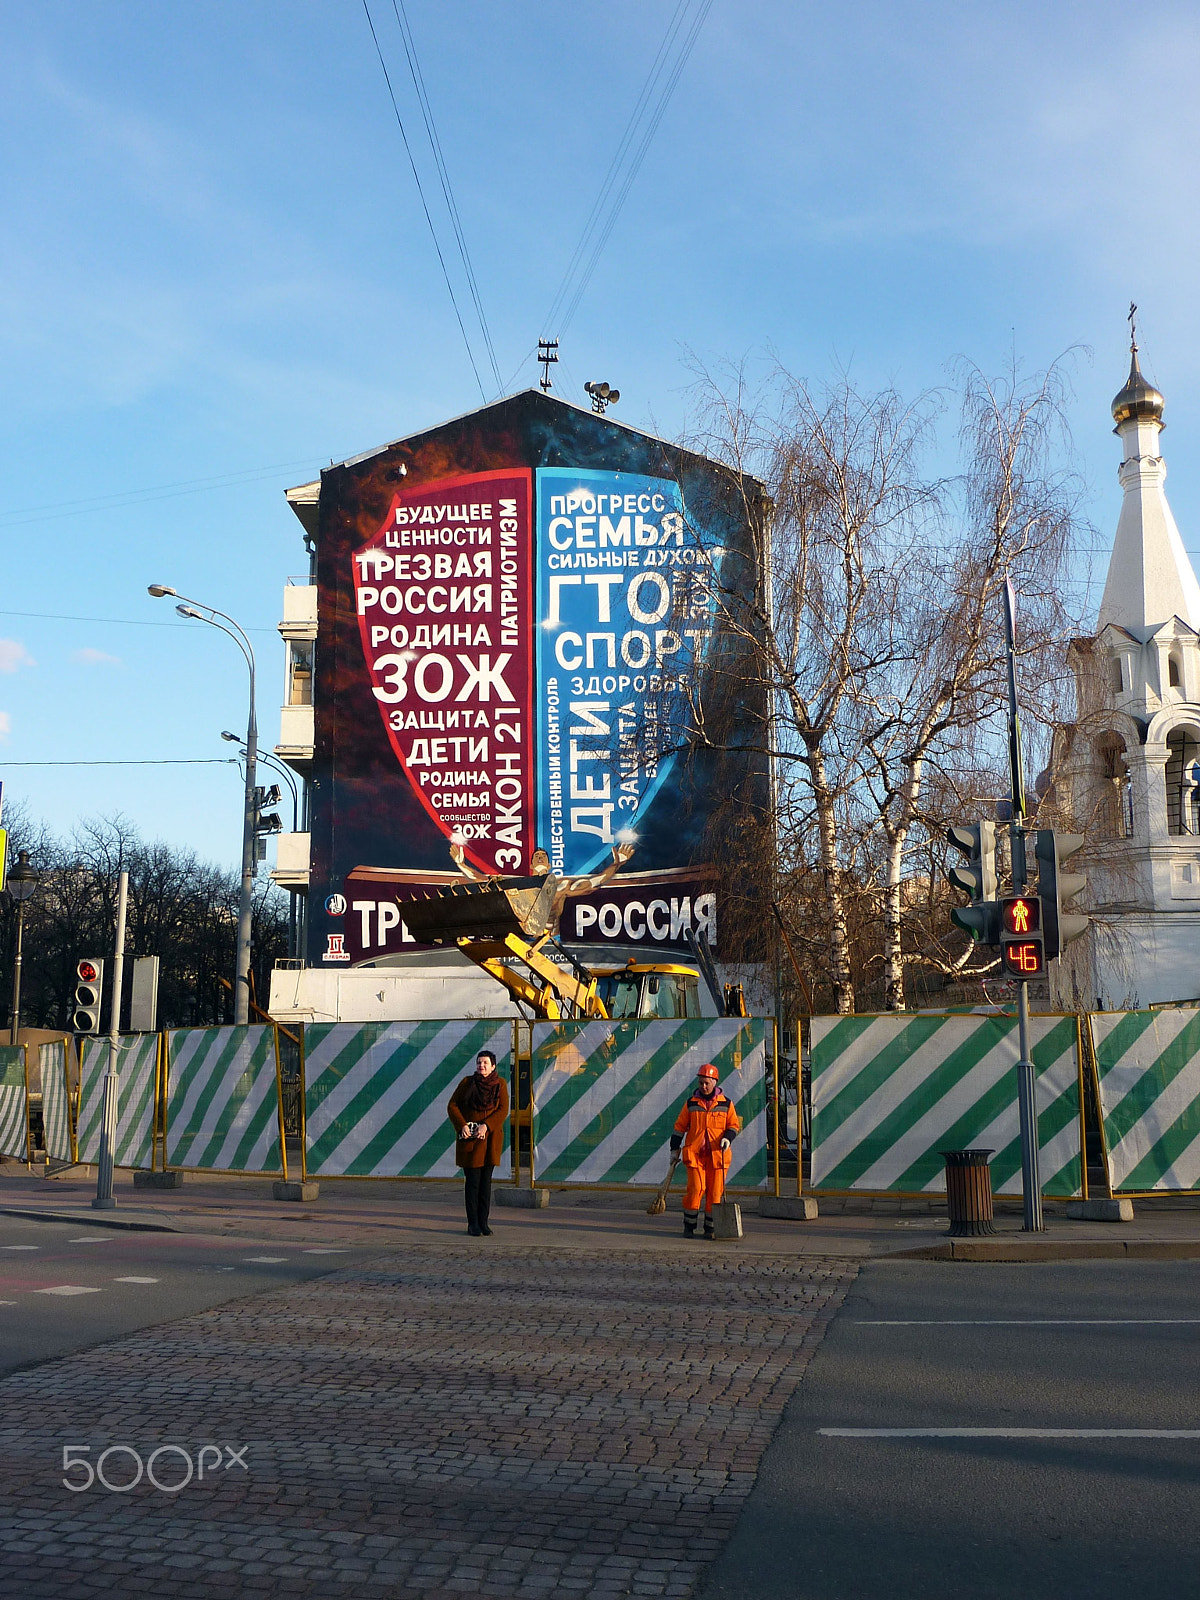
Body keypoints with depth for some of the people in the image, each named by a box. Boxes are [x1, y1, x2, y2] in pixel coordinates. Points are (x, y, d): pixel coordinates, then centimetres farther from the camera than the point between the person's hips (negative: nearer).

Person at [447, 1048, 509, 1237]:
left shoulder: (500, 1084, 2)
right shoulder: (467, 1082, 0)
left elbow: (503, 1110, -4)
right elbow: (453, 1105, 1)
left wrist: (486, 1125, -17)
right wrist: (462, 1125, -14)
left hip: (490, 1138, 1)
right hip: (469, 1137, -1)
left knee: (486, 1181, 4)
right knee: (472, 1180, -3)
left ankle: (483, 1222, 11)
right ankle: (472, 1223, 3)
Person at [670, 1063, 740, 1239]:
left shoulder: (726, 1104, 6)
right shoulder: (691, 1103, 7)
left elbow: (734, 1124, 11)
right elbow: (680, 1126, 12)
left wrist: (728, 1138, -9)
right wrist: (675, 1149, 9)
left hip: (717, 1154, 1)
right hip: (694, 1153, -1)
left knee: (715, 1192, 0)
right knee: (696, 1189, -10)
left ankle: (710, 1228, 12)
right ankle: (689, 1226, 5)